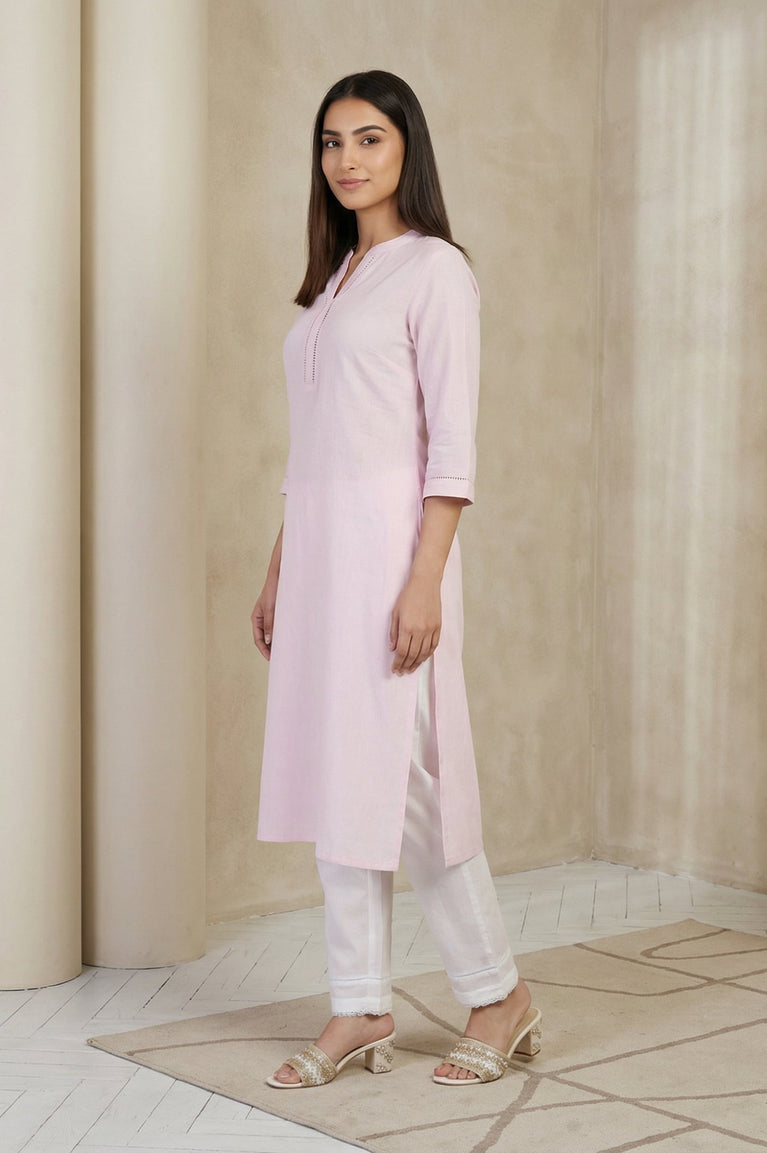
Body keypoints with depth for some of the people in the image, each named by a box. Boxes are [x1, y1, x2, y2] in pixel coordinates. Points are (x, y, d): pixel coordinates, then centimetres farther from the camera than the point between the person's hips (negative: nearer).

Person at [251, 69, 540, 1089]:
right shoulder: (333, 279, 18)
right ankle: (361, 1012, 16)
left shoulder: (434, 269, -5)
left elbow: (450, 443, -12)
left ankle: (499, 996, 12)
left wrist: (424, 580, -19)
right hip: (317, 545, 8)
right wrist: (278, 572, 16)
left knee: (401, 779, -5)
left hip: (389, 542, -8)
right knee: (333, 777, 7)